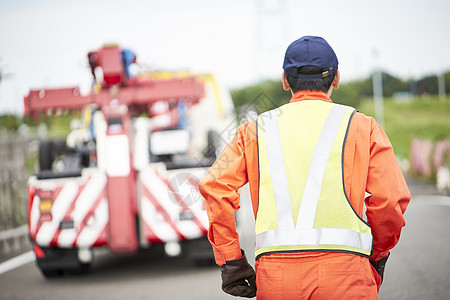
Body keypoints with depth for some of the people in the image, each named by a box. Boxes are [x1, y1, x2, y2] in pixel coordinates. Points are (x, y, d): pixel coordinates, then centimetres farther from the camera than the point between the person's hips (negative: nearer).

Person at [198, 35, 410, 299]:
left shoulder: (256, 130, 16)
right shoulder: (362, 126, 11)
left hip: (275, 277, 2)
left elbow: (215, 185, 2)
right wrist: (377, 255, 16)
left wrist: (231, 263, 5)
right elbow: (390, 199, 0)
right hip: (344, 273, -2)